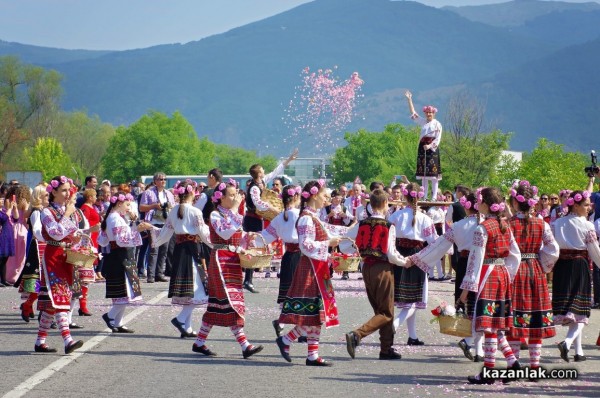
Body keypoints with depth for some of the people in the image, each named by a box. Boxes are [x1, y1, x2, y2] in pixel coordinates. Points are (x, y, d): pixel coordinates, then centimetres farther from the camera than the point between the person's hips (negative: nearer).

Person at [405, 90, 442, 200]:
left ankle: (434, 196, -7)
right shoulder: (423, 122, 12)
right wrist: (409, 100, 6)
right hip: (423, 148, 5)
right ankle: (424, 196, 7)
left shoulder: (437, 124, -1)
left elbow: (438, 138, -7)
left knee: (433, 172, -7)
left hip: (432, 149, -5)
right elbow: (413, 113, 11)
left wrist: (430, 146, -21)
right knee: (423, 172, 4)